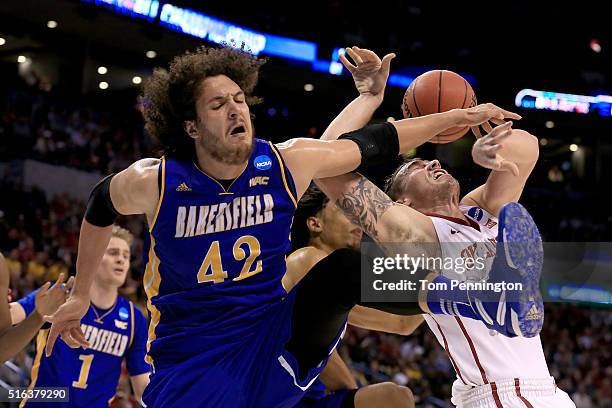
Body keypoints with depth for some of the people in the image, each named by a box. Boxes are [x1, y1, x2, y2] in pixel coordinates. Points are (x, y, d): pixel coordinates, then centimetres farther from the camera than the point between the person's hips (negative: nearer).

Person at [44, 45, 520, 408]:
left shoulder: (288, 162, -8)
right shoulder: (153, 182, -13)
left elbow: (372, 144, 3)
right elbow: (100, 208, 9)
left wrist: (457, 117, 5)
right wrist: (80, 296, 19)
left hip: (273, 337, 2)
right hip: (191, 365, -2)